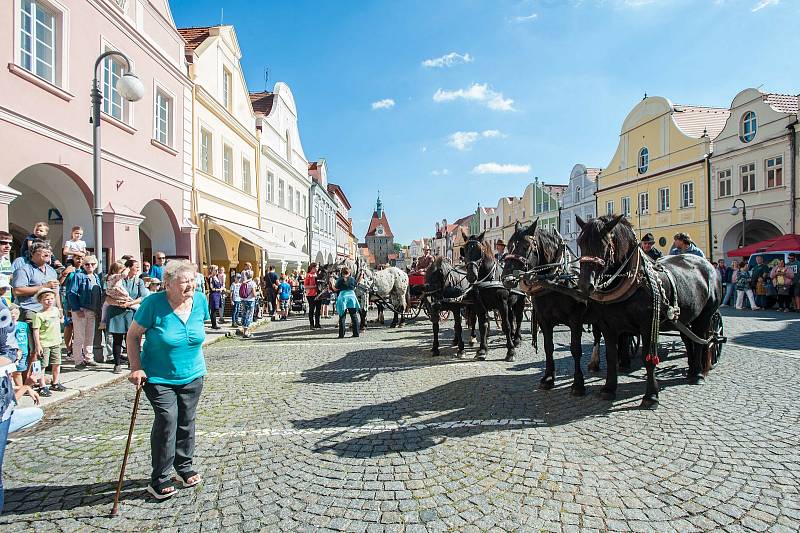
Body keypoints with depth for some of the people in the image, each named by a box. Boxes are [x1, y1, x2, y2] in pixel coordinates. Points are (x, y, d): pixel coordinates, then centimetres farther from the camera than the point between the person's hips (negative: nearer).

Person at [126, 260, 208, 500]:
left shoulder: (200, 300, -6)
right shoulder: (153, 303, -19)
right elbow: (133, 336, -9)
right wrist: (136, 368, -14)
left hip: (192, 375, 4)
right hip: (159, 377, -4)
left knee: (186, 422, 12)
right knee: (166, 421, -8)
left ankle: (184, 467, 32)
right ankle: (159, 480, 10)